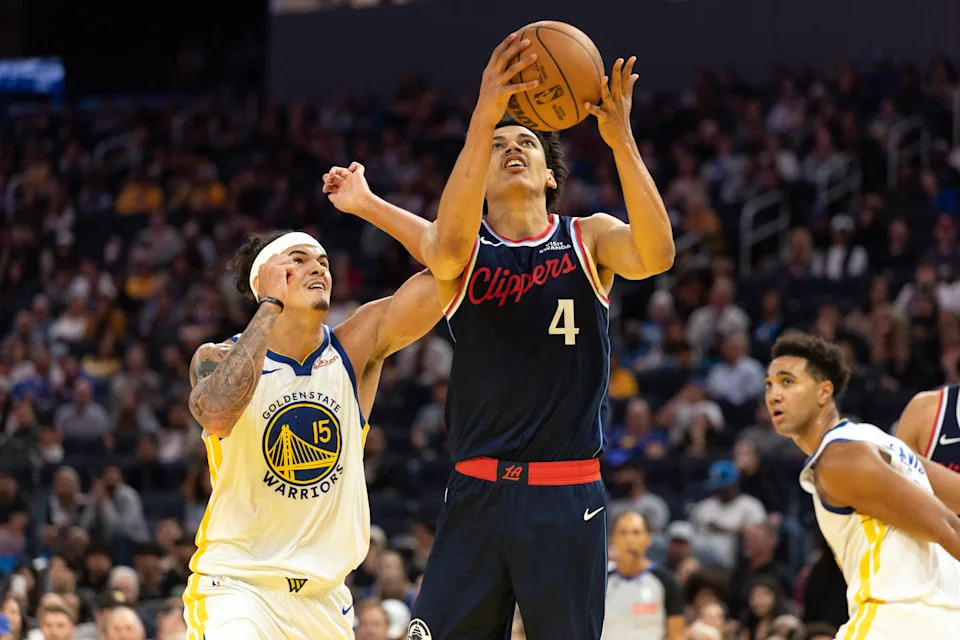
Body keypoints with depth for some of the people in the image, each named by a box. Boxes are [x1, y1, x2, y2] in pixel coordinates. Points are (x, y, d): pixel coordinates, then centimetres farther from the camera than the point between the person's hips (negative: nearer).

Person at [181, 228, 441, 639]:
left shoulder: (357, 348, -1)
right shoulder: (218, 359, -8)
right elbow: (217, 416, -33)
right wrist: (271, 305, -27)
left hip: (324, 596, 4)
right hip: (236, 586, -4)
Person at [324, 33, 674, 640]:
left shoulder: (589, 239, 4)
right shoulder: (467, 248, 3)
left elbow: (656, 255, -19)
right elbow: (446, 248, -24)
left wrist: (621, 139, -29)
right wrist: (483, 119, -33)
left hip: (568, 498, -1)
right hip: (479, 493, 1)